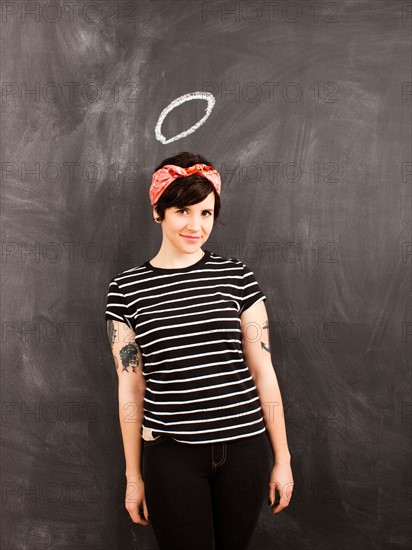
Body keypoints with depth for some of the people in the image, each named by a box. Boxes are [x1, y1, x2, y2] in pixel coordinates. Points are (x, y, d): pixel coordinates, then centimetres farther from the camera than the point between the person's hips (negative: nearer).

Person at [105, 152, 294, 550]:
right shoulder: (126, 288, -1)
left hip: (244, 447, 1)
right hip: (170, 454, -1)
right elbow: (131, 387, 1)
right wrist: (133, 476, 6)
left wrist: (282, 458, 4)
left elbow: (263, 371, 2)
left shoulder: (237, 277, 0)